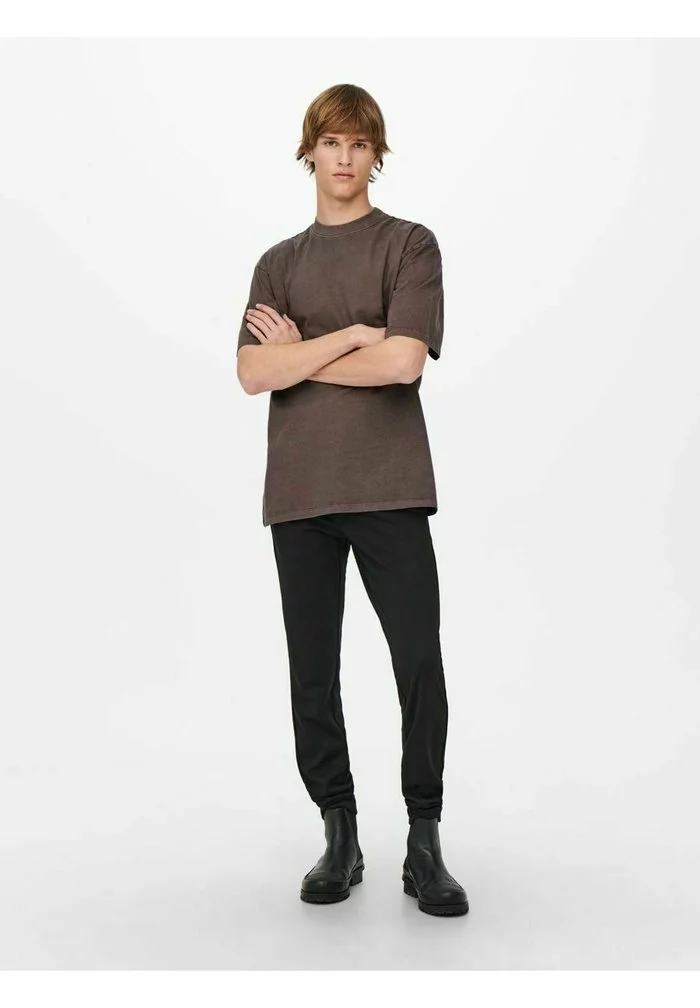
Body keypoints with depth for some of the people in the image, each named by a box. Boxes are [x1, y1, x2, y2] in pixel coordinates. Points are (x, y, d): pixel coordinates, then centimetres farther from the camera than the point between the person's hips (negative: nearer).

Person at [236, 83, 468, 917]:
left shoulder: (410, 245, 5)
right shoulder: (277, 263, 15)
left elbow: (403, 360, -11)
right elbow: (253, 373, 0)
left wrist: (298, 355, -1)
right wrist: (351, 334, -8)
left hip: (388, 489, -3)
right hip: (299, 494, 3)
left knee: (421, 666, -5)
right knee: (312, 674, 6)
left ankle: (424, 843, 10)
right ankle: (340, 837, 19)